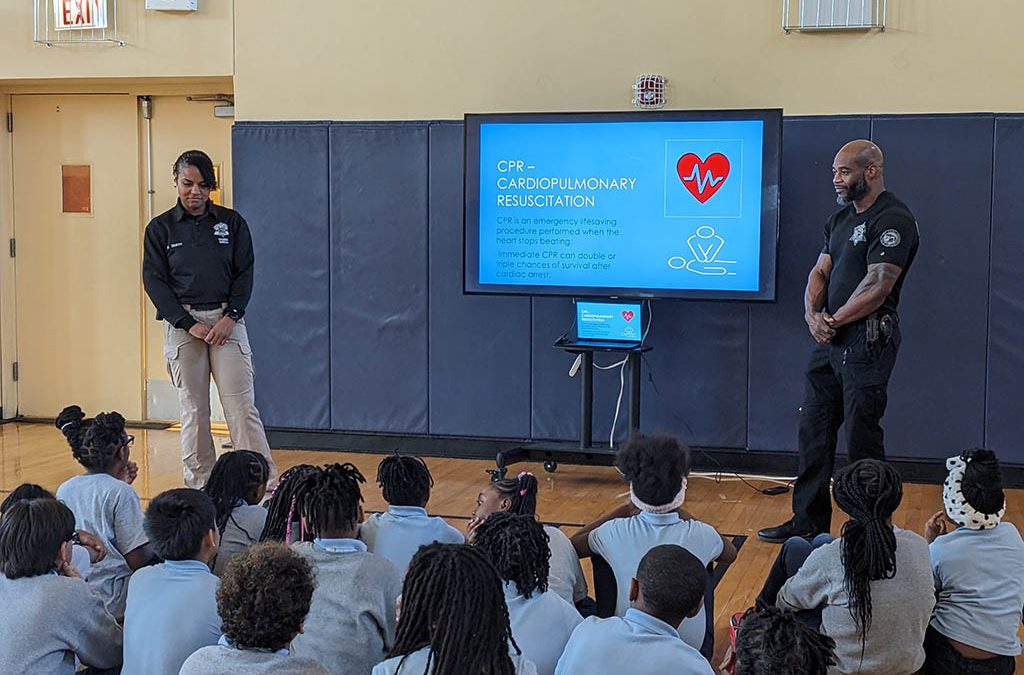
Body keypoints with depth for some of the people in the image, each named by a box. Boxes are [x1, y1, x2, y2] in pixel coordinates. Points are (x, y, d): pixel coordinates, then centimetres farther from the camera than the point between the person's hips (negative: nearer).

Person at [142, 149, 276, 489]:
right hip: (181, 324, 0)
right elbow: (154, 281, 0)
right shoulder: (160, 228, 4)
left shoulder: (231, 222, 7)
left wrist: (230, 317, -8)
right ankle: (200, 484, 10)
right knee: (193, 409, 3)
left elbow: (245, 273, 6)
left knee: (242, 406, -6)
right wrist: (190, 324, -9)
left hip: (226, 320, 0)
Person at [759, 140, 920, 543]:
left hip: (867, 340, -9)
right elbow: (820, 272, 14)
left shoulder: (893, 220, -12)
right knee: (813, 431, 11)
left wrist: (834, 321, -11)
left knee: (861, 438, -5)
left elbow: (878, 286, -19)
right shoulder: (842, 219, 17)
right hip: (831, 341, 9)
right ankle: (809, 522, 21)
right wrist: (812, 315, -5)